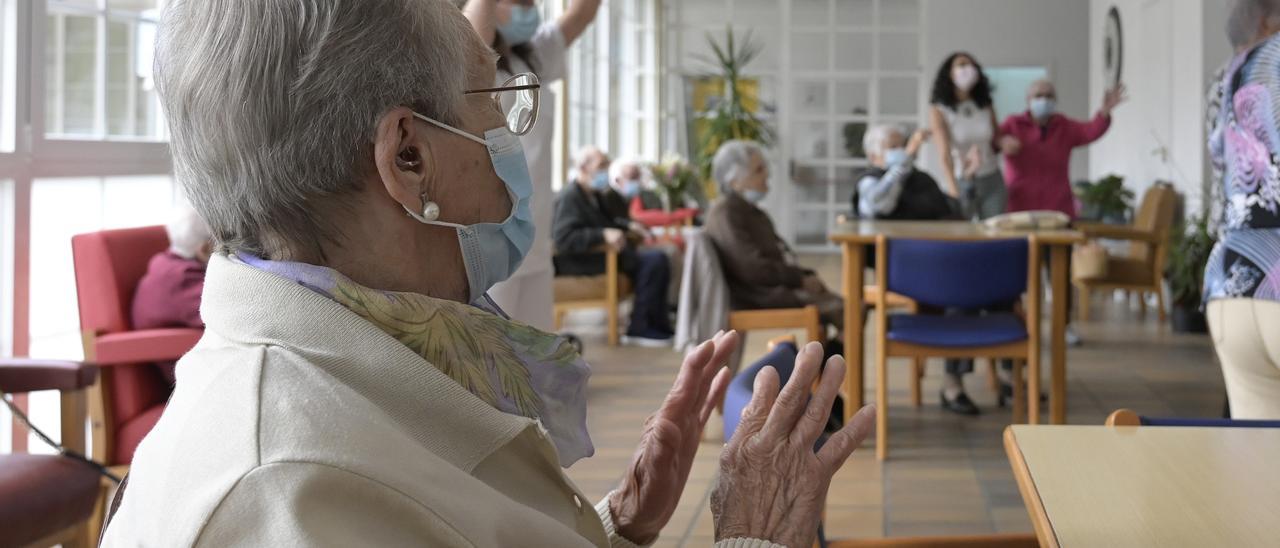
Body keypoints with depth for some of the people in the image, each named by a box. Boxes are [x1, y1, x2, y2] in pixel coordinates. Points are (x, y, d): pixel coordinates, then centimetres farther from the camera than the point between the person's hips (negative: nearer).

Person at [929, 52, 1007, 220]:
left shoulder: (986, 106, 3)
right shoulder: (939, 110, -9)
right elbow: (944, 153, -21)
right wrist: (953, 190, -34)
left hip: (992, 181, 3)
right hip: (961, 182, -3)